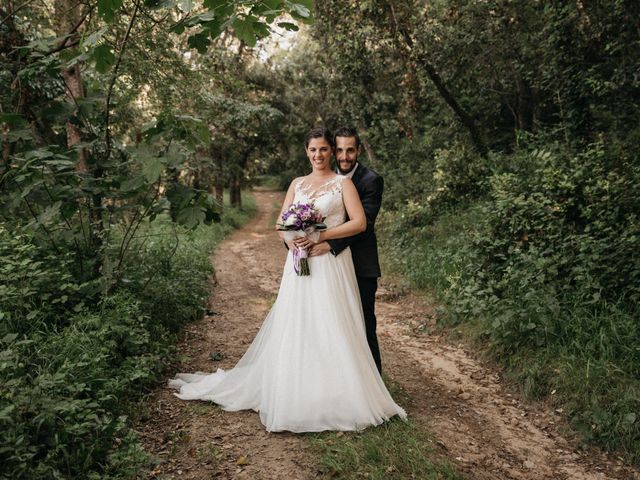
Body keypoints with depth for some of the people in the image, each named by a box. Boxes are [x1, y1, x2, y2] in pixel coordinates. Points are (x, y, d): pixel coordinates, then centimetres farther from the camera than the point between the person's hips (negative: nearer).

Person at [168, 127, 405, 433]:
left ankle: (340, 400, 9)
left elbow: (360, 222, -8)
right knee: (294, 328, 5)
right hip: (299, 264, 4)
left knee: (332, 330, -4)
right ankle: (293, 397, 18)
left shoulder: (343, 183, 2)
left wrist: (322, 235, -15)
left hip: (332, 266, -4)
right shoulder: (297, 184, 15)